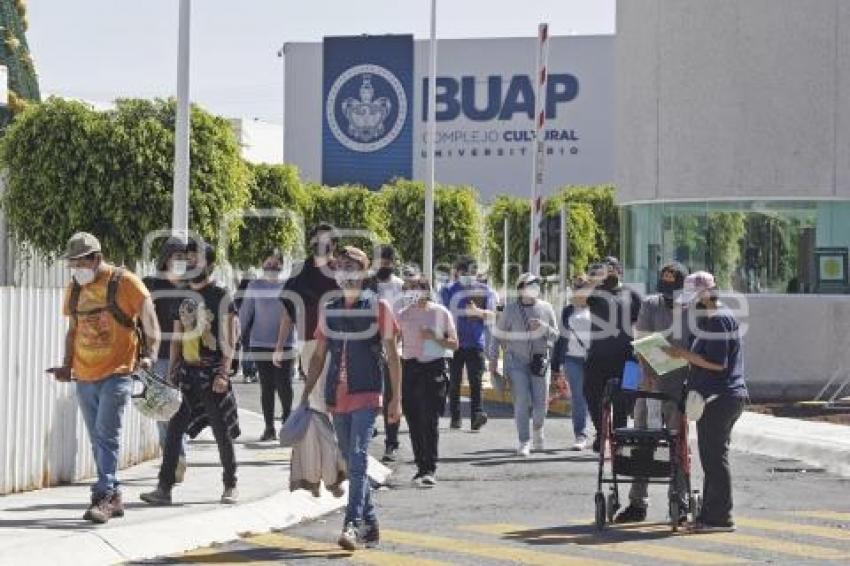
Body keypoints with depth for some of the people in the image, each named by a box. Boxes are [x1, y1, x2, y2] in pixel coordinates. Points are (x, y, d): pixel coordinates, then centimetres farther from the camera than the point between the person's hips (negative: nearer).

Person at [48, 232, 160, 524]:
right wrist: (67, 365, 10)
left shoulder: (125, 283, -7)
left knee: (106, 437, -13)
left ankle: (102, 498, -13)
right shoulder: (74, 288, 11)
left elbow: (150, 323, -6)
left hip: (116, 374, -6)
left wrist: (149, 356, -18)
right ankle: (114, 497, 16)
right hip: (84, 377, 6)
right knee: (98, 441, 9)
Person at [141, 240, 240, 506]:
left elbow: (229, 338, -9)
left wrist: (224, 372, -17)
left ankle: (230, 486, 16)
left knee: (222, 432, 3)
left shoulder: (221, 295, -5)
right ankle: (164, 487, -1)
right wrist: (172, 371, 11)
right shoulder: (183, 295, 13)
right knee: (174, 429, -2)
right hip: (186, 372, 5)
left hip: (212, 373, -5)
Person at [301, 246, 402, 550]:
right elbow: (319, 356, 17)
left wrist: (396, 398, -4)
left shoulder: (378, 308, 0)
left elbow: (392, 356, 1)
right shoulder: (328, 310, 12)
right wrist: (305, 395, 10)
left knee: (358, 459, -17)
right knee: (352, 463, 9)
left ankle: (353, 525, -24)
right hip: (337, 398, 5)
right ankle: (370, 526, 19)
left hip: (367, 396, -5)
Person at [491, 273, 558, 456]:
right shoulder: (511, 308, 0)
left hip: (540, 361, 1)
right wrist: (493, 359, 3)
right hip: (516, 360, -1)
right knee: (522, 401, -10)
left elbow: (555, 336, 6)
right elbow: (498, 334, 6)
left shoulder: (546, 308, 4)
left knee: (541, 403, 1)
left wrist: (543, 327, -13)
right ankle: (524, 442, -3)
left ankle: (538, 429, 33)